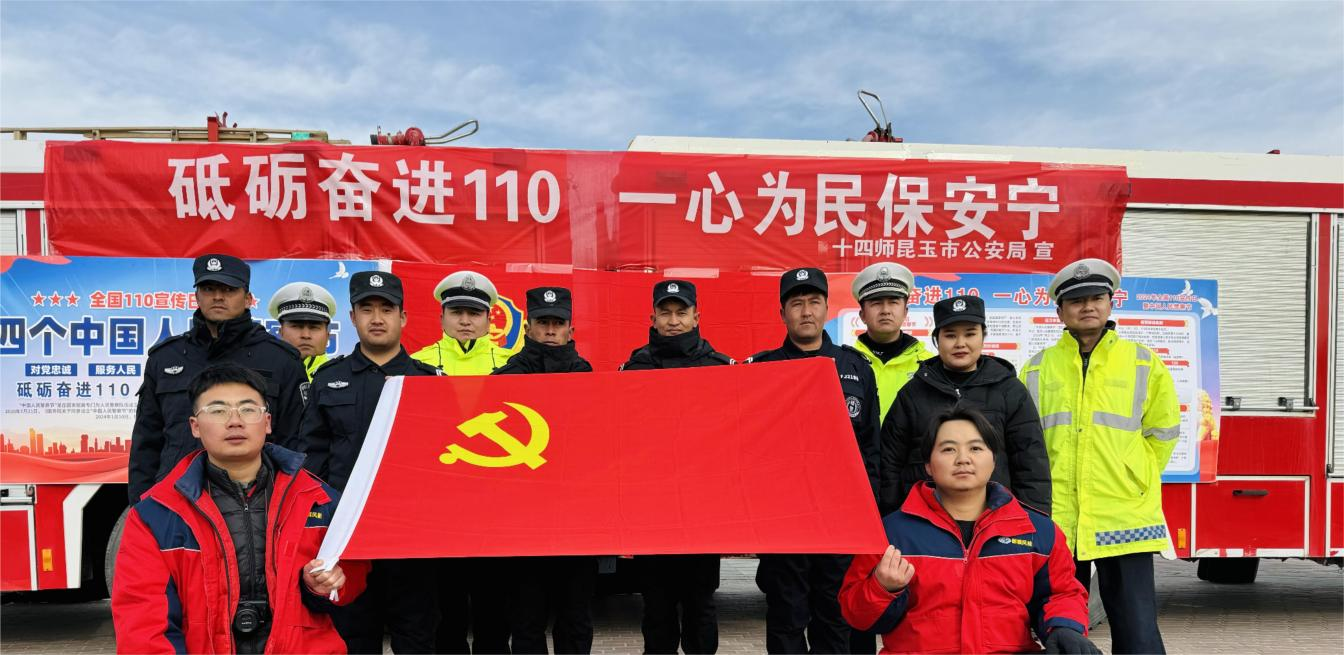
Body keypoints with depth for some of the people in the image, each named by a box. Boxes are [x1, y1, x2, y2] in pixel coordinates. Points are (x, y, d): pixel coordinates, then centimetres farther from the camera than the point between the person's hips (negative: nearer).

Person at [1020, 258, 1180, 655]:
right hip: (1055, 520, 2)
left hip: (1125, 519, -1)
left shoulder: (1144, 364, 4)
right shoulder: (1036, 369, 7)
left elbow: (1162, 433, 11)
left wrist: (1133, 481, 9)